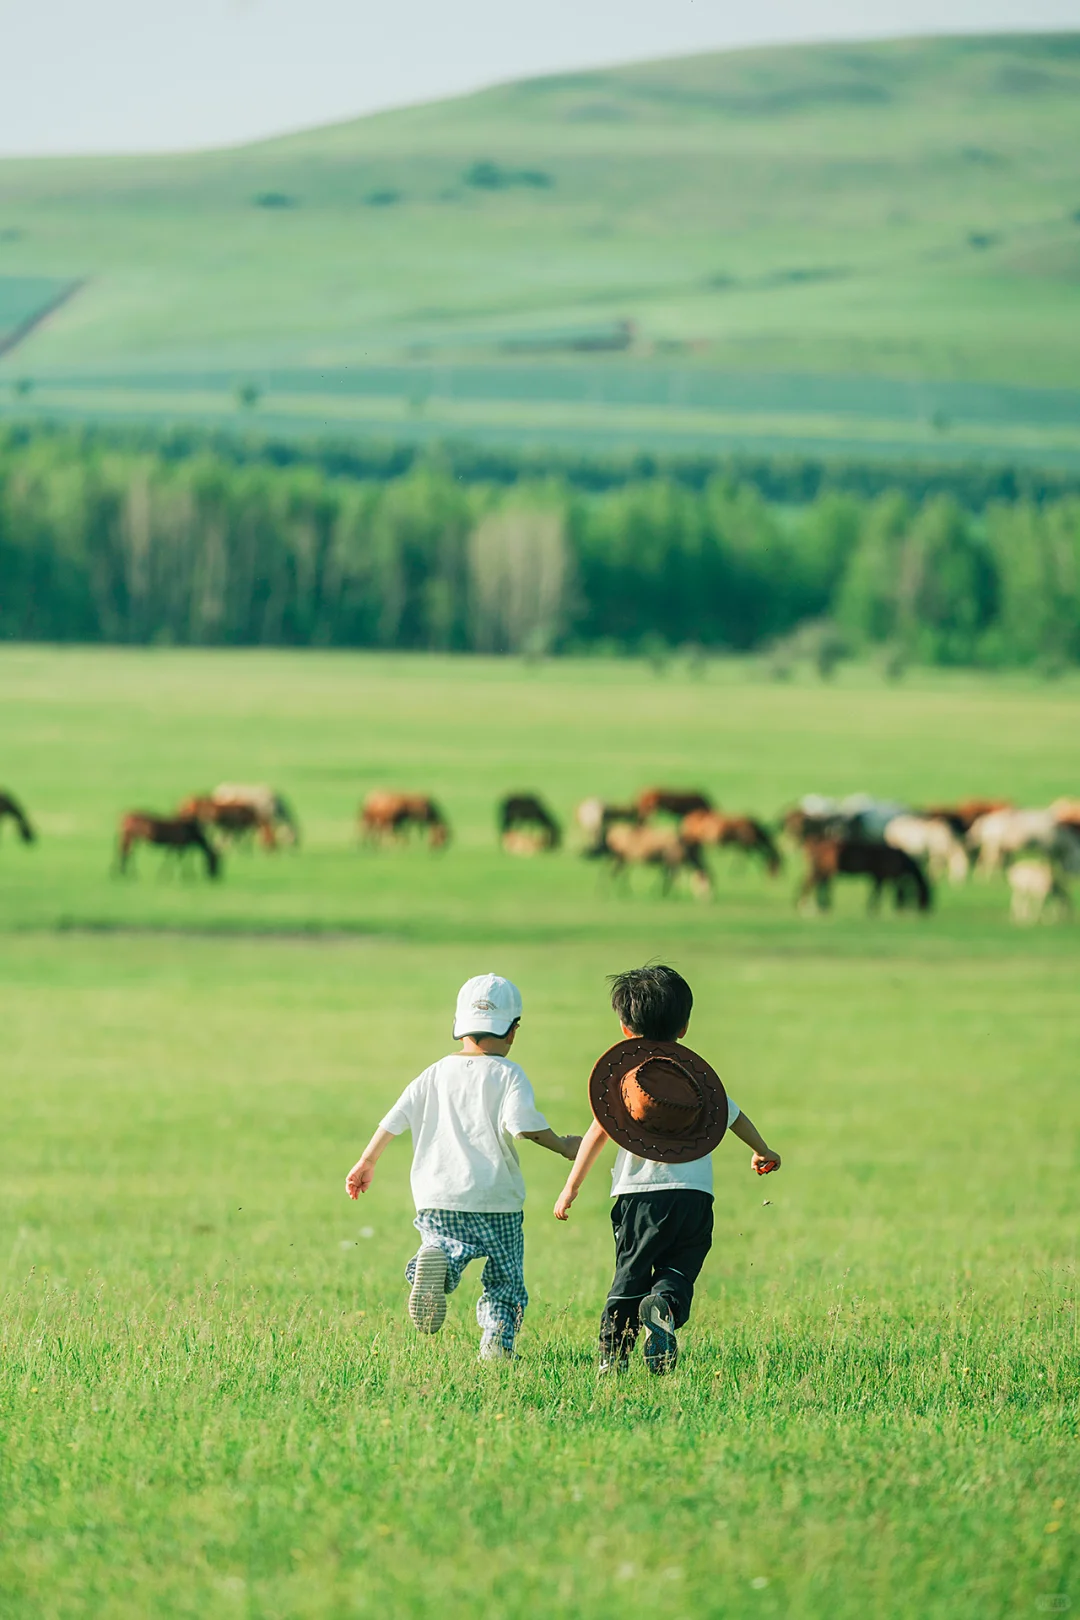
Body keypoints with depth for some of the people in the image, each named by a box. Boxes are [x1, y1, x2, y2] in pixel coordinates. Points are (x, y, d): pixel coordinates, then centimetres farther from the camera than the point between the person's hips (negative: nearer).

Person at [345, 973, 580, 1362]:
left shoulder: (436, 1073, 12)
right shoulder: (508, 1074, -2)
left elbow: (396, 1118, 12)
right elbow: (520, 1122, -18)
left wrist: (367, 1163, 23)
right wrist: (563, 1146, -4)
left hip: (436, 1199, 2)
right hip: (495, 1200, -2)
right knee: (505, 1276, 8)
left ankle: (436, 1259, -28)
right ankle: (498, 1336, -18)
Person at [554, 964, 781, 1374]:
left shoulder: (621, 1073, 5)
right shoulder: (700, 1076, 15)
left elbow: (599, 1130, -4)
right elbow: (735, 1118, 30)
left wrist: (572, 1186, -1)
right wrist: (762, 1152, 50)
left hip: (639, 1194, -1)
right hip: (694, 1195, 1)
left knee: (630, 1275, 6)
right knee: (679, 1271, 1)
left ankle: (613, 1352, -2)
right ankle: (663, 1305, -30)